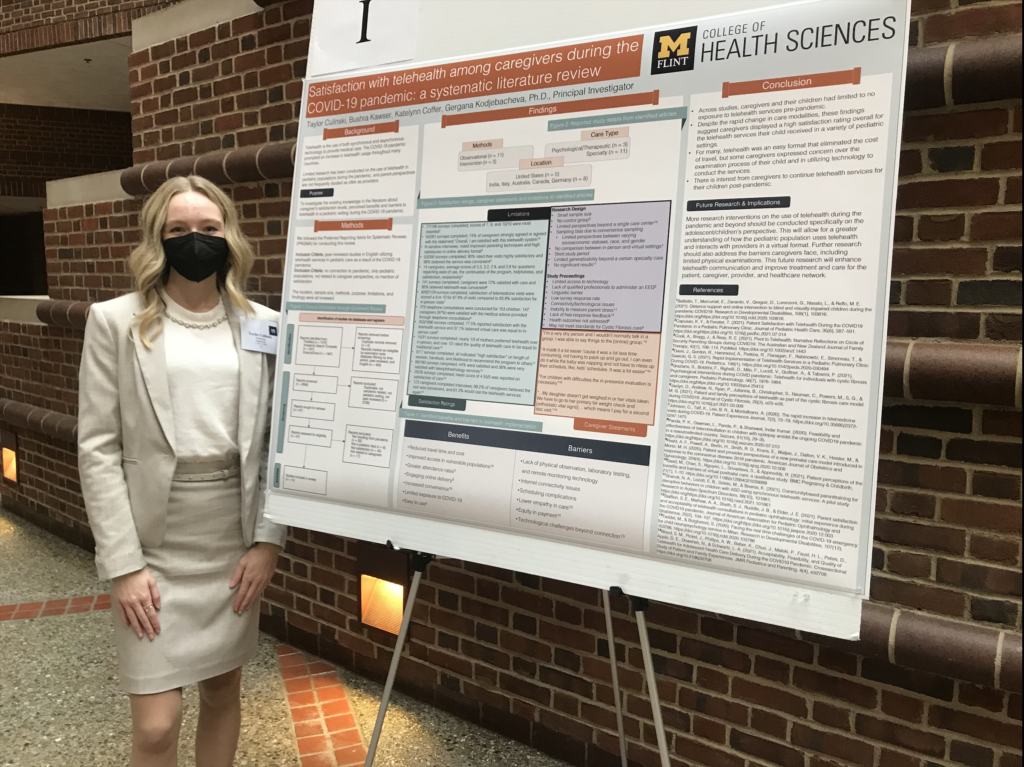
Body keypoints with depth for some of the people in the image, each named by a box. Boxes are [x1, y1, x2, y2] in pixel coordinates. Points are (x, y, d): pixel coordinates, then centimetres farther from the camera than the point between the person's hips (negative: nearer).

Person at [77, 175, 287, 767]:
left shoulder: (264, 327, 1)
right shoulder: (117, 322, -4)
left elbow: (280, 441, 2)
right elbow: (98, 449, -6)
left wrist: (269, 539, -4)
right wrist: (123, 563, -10)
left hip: (236, 543, 2)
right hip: (153, 546, -2)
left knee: (224, 693, 17)